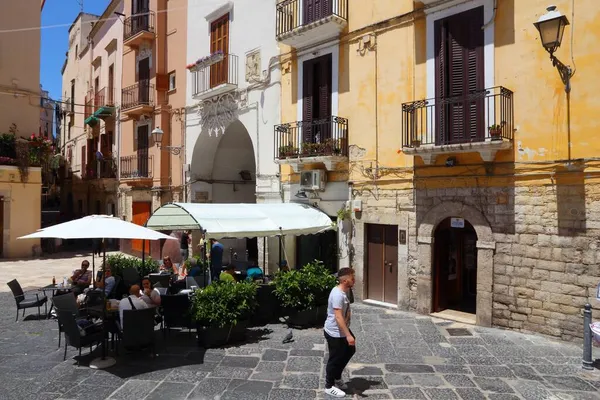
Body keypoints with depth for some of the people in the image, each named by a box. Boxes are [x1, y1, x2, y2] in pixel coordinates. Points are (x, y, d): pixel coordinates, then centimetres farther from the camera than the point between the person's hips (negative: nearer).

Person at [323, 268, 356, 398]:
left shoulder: (343, 291, 5)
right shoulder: (338, 294, -28)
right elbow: (338, 317, -31)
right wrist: (348, 335, -31)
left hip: (341, 331, 10)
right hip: (335, 333, -10)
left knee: (350, 350, 23)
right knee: (335, 359, 5)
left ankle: (336, 376, 38)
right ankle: (329, 386, 24)